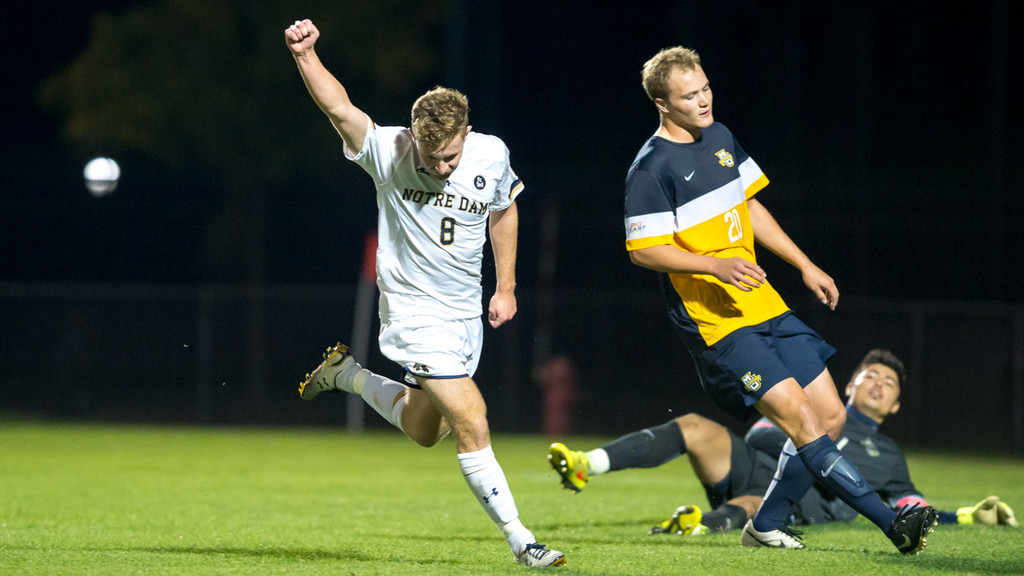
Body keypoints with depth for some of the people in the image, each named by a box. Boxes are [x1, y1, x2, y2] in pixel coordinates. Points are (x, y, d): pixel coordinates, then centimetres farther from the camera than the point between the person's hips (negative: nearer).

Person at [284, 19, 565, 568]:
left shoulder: (492, 155, -8)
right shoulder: (387, 152, -19)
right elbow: (339, 108, -35)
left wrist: (506, 287, 13)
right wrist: (304, 54, -52)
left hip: (466, 312, 6)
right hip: (413, 312, -5)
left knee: (424, 430, 19)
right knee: (472, 423, -15)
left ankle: (348, 374, 41)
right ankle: (519, 539, -6)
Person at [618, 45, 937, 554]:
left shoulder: (719, 138, 12)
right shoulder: (651, 167, -12)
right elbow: (643, 250, -13)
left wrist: (805, 266, 20)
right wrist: (715, 266, -23)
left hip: (763, 305, 8)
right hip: (715, 321, -8)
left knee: (830, 417, 5)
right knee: (799, 416, -17)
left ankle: (766, 526, 18)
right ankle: (892, 523, -18)